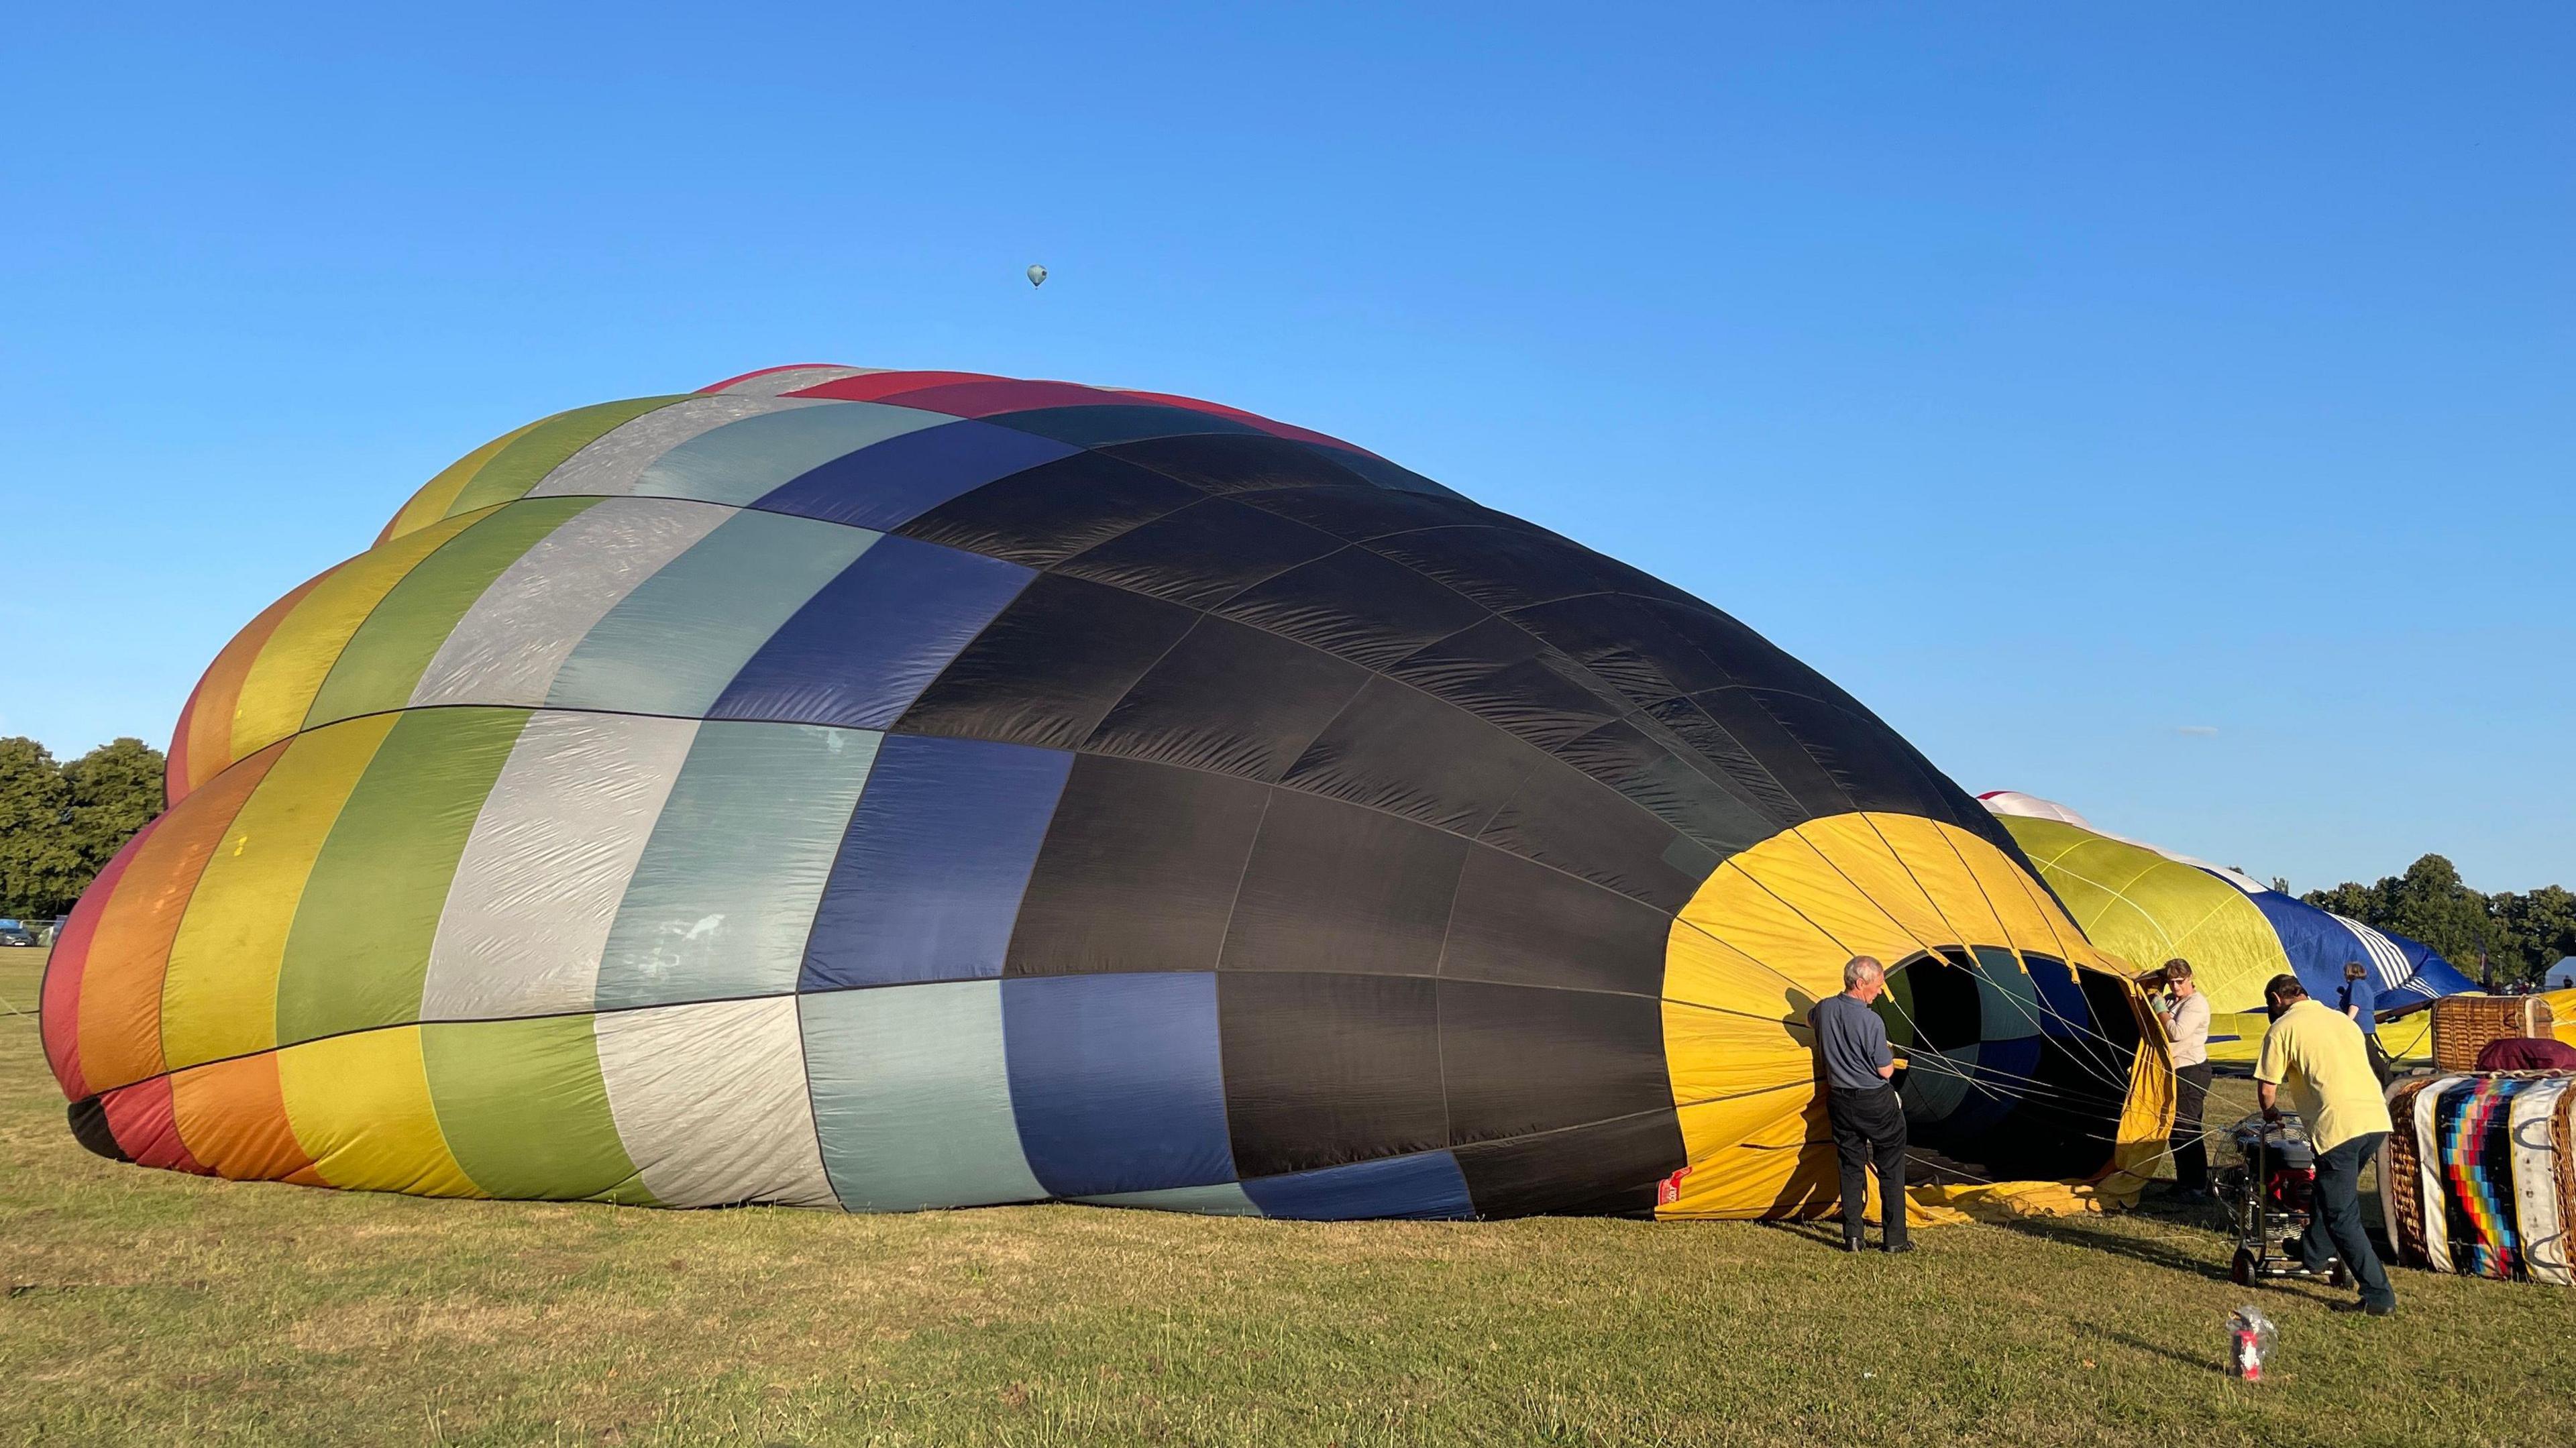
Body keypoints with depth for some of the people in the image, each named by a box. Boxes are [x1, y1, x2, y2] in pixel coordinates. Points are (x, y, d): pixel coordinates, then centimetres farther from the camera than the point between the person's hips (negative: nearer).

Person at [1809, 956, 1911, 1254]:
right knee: (1891, 1169, 9)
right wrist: (1891, 1058, 7)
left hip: (1840, 1102, 5)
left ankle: (1852, 1237, 8)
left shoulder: (1824, 1009, -4)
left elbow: (1810, 1021, 23)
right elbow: (1886, 1071, -15)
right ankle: (1894, 1239, 12)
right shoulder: (1872, 1021, -22)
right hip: (1876, 1104, -5)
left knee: (1851, 1168, 12)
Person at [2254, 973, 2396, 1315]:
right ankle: (2314, 1250, 46)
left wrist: (2271, 1114, 26)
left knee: (2342, 1216, 1)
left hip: (2338, 1124, -8)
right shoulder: (2342, 1019, 22)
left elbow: (2266, 1087, 4)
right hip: (2377, 1118, 8)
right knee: (2333, 1190, 29)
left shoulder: (2283, 1028, 3)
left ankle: (2378, 1294, -4)